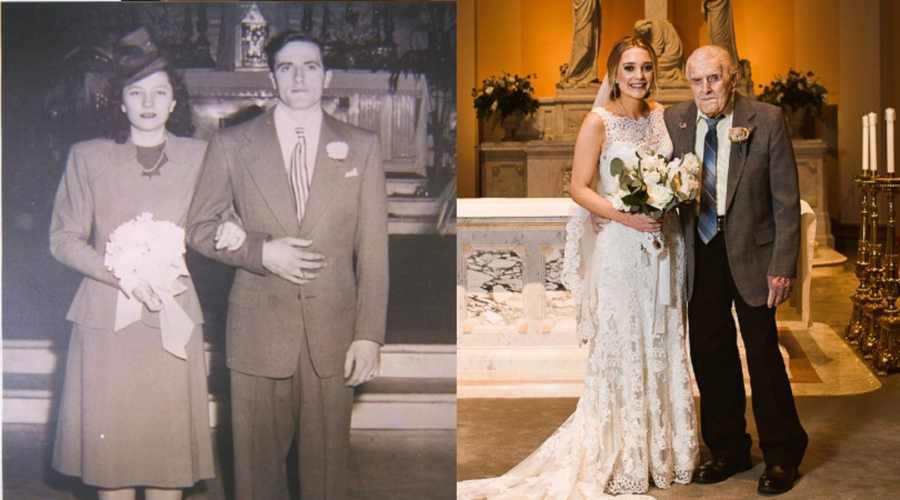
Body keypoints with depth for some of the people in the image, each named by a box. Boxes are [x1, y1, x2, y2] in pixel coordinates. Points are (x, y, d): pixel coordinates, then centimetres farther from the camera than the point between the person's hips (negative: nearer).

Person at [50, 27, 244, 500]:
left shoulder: (199, 156, 6)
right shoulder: (87, 157, 3)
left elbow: (208, 226, 16)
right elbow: (63, 238, 3)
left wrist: (226, 229, -9)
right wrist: (121, 275, -12)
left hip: (172, 318, 1)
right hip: (105, 319, 0)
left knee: (168, 441, 2)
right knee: (109, 439, 3)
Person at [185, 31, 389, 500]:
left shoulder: (361, 146, 4)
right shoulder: (232, 144, 3)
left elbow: (372, 249, 2)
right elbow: (200, 228, 7)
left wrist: (369, 335, -4)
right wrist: (262, 252, -11)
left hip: (333, 329, 0)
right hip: (258, 329, 0)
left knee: (327, 461, 7)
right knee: (257, 461, 7)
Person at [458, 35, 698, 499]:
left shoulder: (663, 114, 7)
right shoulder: (598, 121, -9)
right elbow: (580, 188, -10)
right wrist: (625, 216, -22)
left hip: (664, 245, 6)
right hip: (620, 249, -5)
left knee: (664, 346, 13)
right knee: (621, 348, 2)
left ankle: (664, 447, 29)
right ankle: (622, 460, 15)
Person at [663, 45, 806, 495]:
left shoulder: (766, 121, -8)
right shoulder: (673, 121, 1)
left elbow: (786, 199, -8)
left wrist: (783, 266, -12)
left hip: (751, 253, -3)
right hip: (700, 255, 3)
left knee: (763, 354, 2)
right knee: (709, 356, 10)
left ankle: (782, 455, 20)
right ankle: (727, 450, 27)